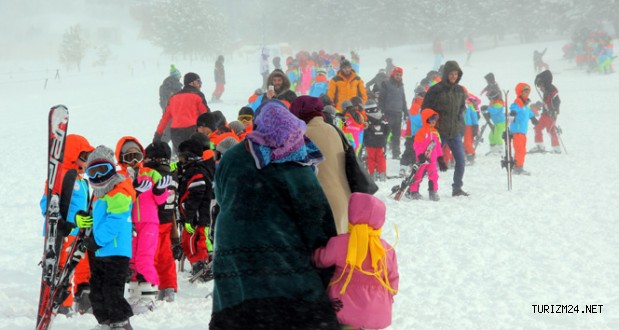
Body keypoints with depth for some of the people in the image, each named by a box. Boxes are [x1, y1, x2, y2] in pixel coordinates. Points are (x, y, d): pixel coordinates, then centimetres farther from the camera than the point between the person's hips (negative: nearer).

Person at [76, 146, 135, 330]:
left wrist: (97, 240, -19)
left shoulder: (119, 194, -14)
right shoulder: (98, 195, 18)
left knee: (112, 291, -11)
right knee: (97, 292, 13)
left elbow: (114, 221, -22)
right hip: (98, 252, 10)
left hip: (116, 252, -10)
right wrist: (81, 220, 7)